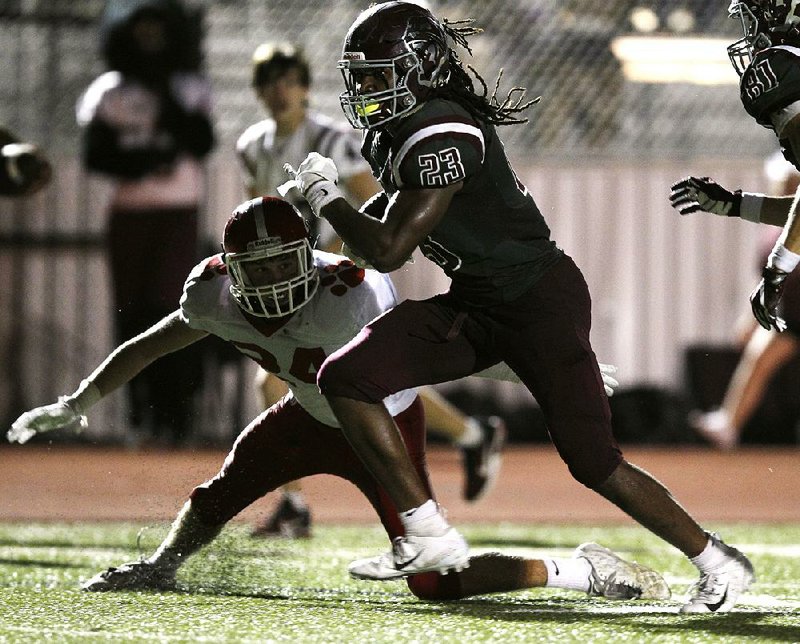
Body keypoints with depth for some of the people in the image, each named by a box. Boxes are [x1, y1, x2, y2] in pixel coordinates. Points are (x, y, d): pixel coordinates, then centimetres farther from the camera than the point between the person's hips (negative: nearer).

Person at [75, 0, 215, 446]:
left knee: (167, 304, -14)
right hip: (127, 213, 2)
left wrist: (168, 100, -14)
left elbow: (202, 143, -8)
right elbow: (95, 155, -1)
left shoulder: (191, 90, 6)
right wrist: (144, 161, -15)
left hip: (179, 213, -2)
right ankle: (142, 406, 11)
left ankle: (175, 408, -11)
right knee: (131, 308, 1)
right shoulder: (110, 93, 7)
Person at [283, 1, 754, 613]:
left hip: (542, 300, -9)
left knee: (594, 464, -6)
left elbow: (388, 249, -25)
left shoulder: (442, 135, -24)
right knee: (345, 377, -7)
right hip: (474, 307, 9)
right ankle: (430, 539, -3)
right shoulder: (395, 132, 7)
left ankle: (717, 562, 12)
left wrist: (325, 195, -10)